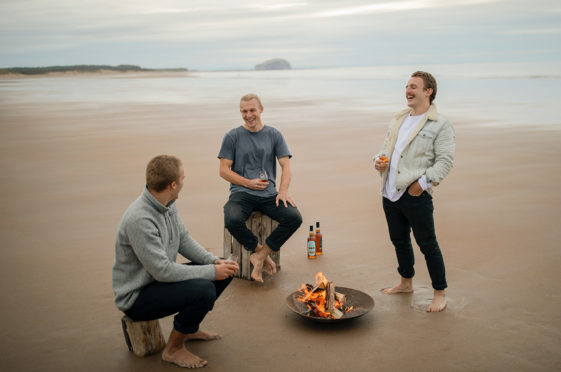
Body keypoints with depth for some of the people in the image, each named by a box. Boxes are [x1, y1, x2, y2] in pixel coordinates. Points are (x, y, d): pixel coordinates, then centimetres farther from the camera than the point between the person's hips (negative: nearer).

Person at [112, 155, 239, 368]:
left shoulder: (168, 205, -2)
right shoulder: (139, 220, -31)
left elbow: (184, 240, 9)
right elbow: (162, 270, -30)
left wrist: (215, 262, -6)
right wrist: (211, 272, -23)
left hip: (161, 278, 9)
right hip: (136, 296, -9)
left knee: (225, 271, 6)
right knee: (204, 290, -30)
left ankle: (190, 328, 23)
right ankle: (173, 349, -5)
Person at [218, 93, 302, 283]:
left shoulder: (274, 135, 10)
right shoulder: (233, 136, 6)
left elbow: (286, 166, 4)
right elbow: (224, 171, 3)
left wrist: (283, 191, -14)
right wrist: (249, 183, -10)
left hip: (269, 193, 2)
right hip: (241, 192, -1)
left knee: (295, 218, -24)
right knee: (232, 220, -33)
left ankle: (259, 256, -9)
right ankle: (261, 253, -7)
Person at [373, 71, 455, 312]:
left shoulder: (440, 125, -5)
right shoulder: (399, 120, 17)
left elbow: (445, 160, -10)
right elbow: (386, 148, 24)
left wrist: (423, 181, -19)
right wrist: (379, 160, 2)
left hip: (416, 195, -7)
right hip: (390, 193, 7)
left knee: (427, 244, 1)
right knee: (399, 240, 18)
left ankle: (440, 294, 15)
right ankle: (406, 283, 37)